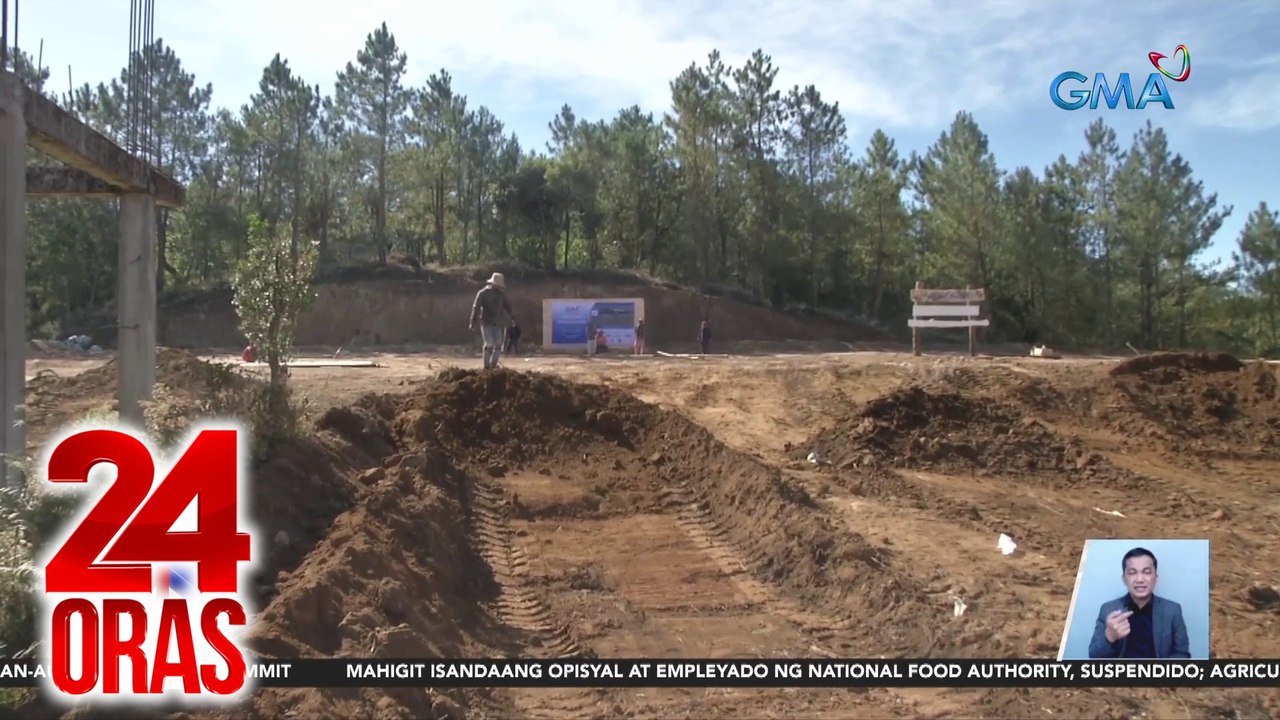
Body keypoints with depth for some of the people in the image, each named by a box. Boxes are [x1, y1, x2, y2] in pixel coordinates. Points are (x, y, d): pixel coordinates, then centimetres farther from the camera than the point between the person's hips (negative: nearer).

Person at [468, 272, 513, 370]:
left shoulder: (501, 294, 9)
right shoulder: (483, 293, -6)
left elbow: (507, 306, 14)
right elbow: (476, 308, -8)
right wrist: (473, 322, -12)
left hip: (497, 323, 5)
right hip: (486, 323, -5)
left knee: (498, 344, -2)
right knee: (489, 344, -11)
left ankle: (493, 365, 6)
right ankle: (486, 366, 0)